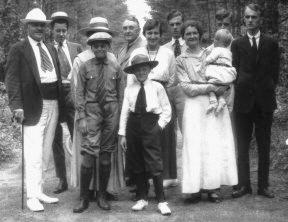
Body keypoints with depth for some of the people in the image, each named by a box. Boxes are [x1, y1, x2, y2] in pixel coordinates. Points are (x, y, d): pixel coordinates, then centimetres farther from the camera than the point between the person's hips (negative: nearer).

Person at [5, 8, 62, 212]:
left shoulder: (51, 49, 17)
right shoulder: (18, 50, -1)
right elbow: (12, 79, -9)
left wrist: (62, 102, 9)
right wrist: (17, 106, -20)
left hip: (54, 105, 6)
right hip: (34, 106, -6)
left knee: (46, 153, 12)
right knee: (34, 154, -6)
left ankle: (40, 192, 23)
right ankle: (32, 197, 4)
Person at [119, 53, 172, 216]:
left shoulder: (157, 87, 3)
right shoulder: (129, 89, 8)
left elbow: (166, 109, 7)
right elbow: (124, 112, 8)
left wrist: (160, 125, -3)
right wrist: (122, 134, 6)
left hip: (150, 125, -3)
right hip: (133, 125, 3)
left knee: (155, 164, -7)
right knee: (137, 165, 9)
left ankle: (161, 201, 3)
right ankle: (142, 199, 23)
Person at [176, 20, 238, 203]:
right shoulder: (181, 60, 7)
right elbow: (187, 87, -3)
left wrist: (220, 93, -9)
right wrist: (210, 87, -12)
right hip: (195, 106, -2)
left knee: (216, 144, -2)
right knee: (195, 145, -6)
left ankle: (214, 187, 3)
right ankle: (196, 188, -1)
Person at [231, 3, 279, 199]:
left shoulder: (271, 44, 9)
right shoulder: (237, 44, 7)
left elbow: (275, 72, 7)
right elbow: (235, 72, 2)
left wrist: (268, 90, -3)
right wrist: (242, 90, -7)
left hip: (265, 101, 1)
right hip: (243, 101, 0)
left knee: (264, 146, 5)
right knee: (242, 145, 3)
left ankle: (263, 185, 13)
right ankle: (244, 185, 10)